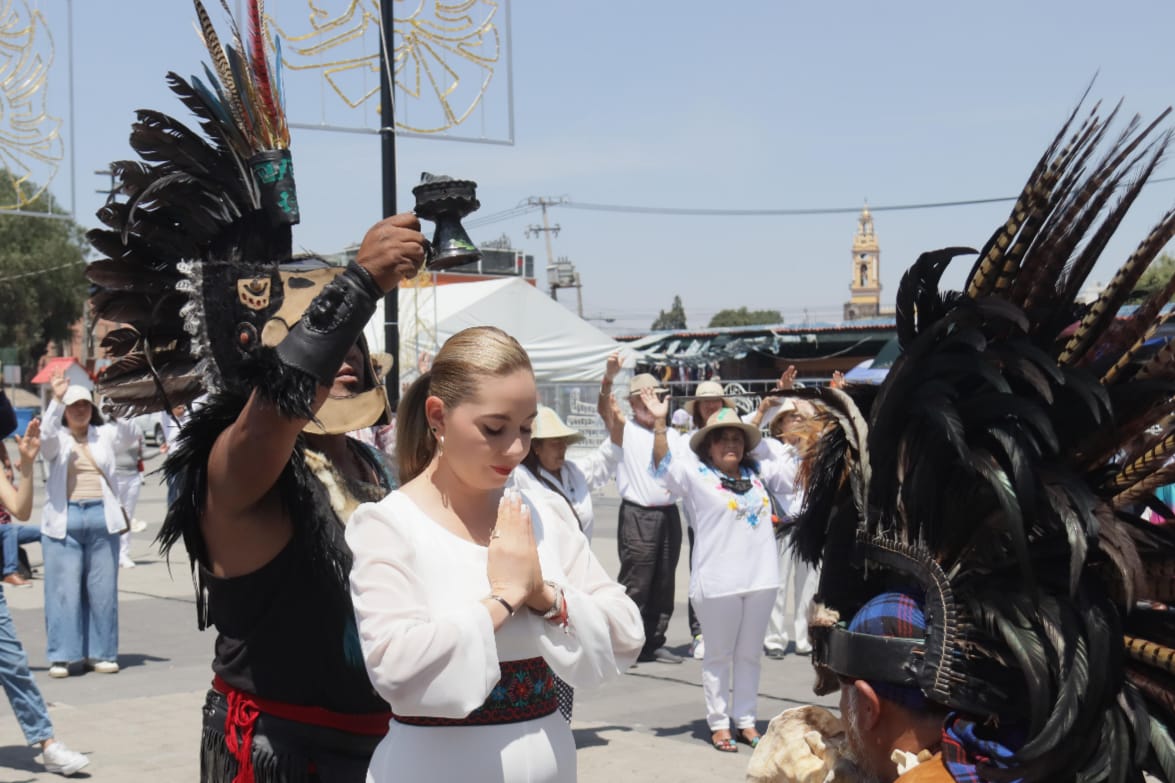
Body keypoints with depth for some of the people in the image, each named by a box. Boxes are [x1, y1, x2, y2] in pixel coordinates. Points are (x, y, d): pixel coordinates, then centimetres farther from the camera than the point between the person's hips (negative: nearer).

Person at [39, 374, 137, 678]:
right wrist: (57, 399, -25)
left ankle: (100, 653, 12)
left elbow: (131, 433, -4)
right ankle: (61, 656, 1)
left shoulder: (105, 435, 13)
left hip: (102, 518, 2)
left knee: (103, 589, 4)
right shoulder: (57, 439, 8)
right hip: (64, 521, -2)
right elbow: (46, 434, -13)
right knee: (63, 589, -4)